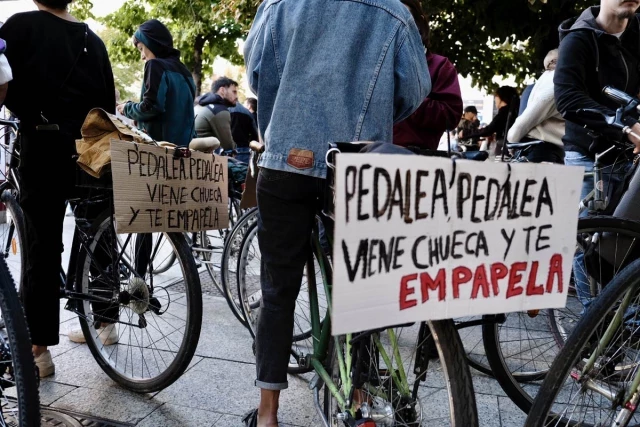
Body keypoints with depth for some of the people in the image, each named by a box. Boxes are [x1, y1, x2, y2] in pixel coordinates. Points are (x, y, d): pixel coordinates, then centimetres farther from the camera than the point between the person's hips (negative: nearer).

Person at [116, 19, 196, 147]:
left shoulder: (156, 65, -7)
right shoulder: (182, 69, 15)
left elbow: (151, 107, -16)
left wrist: (127, 108, 1)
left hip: (161, 140, -7)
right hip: (184, 140, 7)